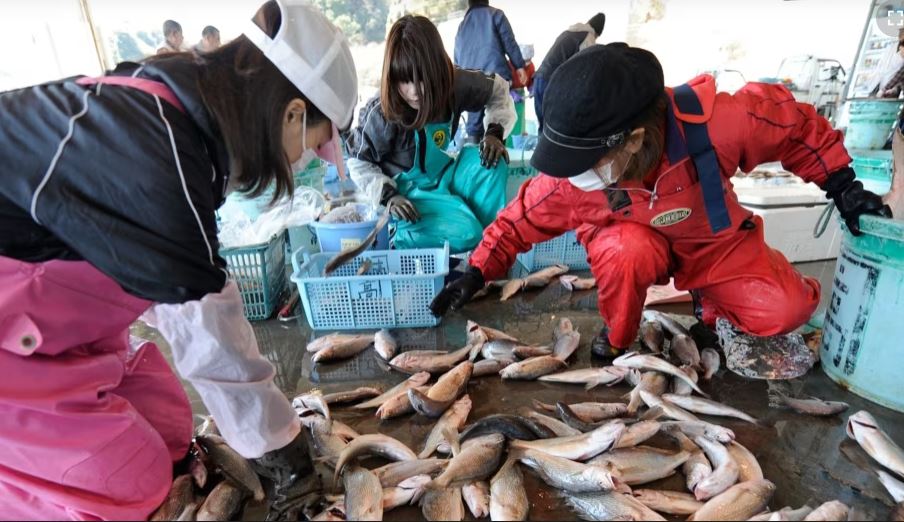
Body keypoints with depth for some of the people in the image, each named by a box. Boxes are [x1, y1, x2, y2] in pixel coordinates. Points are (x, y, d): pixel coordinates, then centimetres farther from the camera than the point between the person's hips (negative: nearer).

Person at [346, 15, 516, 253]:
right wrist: (388, 196, -23)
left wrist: (495, 133, -12)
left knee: (490, 162, -24)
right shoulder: (381, 113, -24)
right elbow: (358, 162, -10)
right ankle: (403, 234, -3)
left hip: (443, 174, 5)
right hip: (407, 188, -5)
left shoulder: (455, 83, -15)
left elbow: (498, 89, 3)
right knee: (464, 235, -26)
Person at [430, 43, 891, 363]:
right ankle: (615, 339, -7)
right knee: (626, 251, -36)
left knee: (787, 310, -17)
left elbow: (793, 123, -16)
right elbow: (522, 217, -15)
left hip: (713, 240, 1)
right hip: (635, 238, 0)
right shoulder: (573, 174, -32)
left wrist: (841, 184, -8)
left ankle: (710, 305, 16)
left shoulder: (711, 121, -37)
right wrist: (477, 274, -18)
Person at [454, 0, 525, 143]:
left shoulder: (462, 25, 23)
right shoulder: (495, 14, 9)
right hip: (495, 75, -4)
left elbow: (457, 59, 25)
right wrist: (519, 66, 3)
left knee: (474, 120, 8)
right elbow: (509, 42, 1)